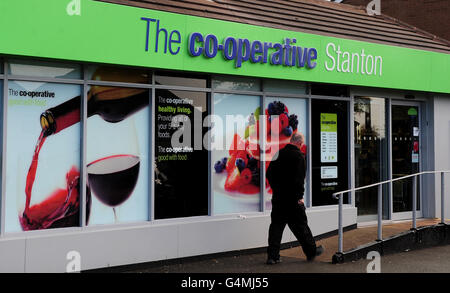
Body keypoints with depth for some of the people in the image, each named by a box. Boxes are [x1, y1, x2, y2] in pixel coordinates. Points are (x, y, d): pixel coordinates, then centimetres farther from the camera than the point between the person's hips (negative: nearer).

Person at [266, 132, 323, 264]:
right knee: (300, 226, 8)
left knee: (276, 225, 8)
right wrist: (299, 196, -12)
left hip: (277, 198, 5)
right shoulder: (299, 156, -12)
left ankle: (272, 256, 7)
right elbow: (299, 179, -19)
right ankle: (311, 251, 24)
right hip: (292, 199, -5)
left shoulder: (279, 154, 7)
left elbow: (269, 174, 11)